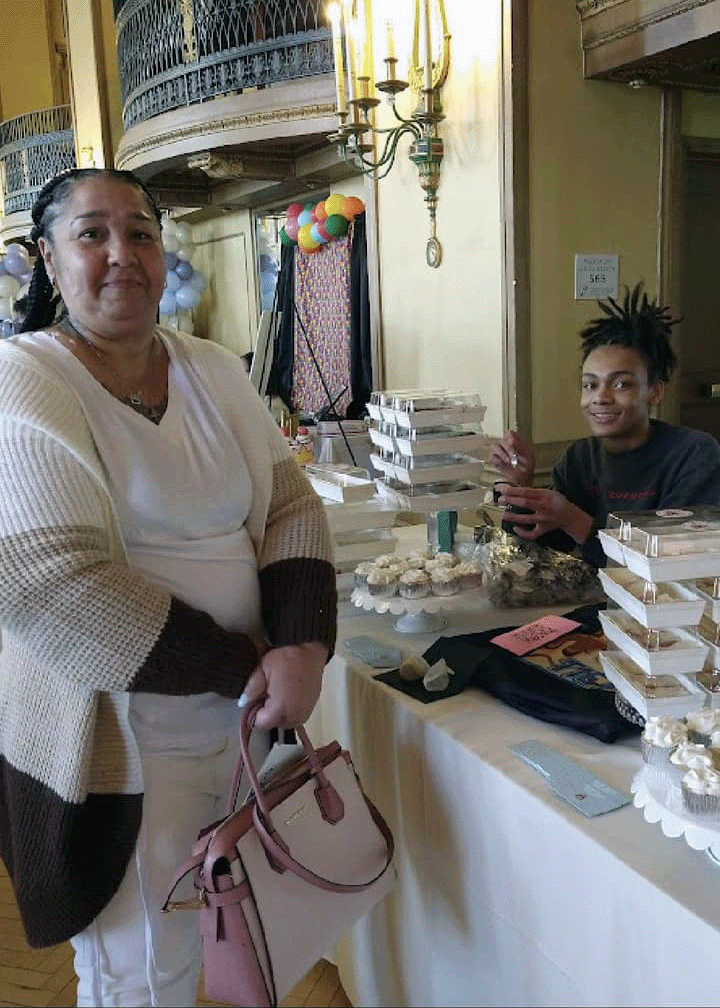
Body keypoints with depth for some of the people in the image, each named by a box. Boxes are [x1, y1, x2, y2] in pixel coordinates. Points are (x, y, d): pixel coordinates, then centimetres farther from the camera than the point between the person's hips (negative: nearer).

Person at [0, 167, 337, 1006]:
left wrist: (302, 647, -15)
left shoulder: (215, 371, 6)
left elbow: (292, 507, 2)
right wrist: (245, 668, -18)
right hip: (116, 742, -6)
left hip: (237, 716, 6)